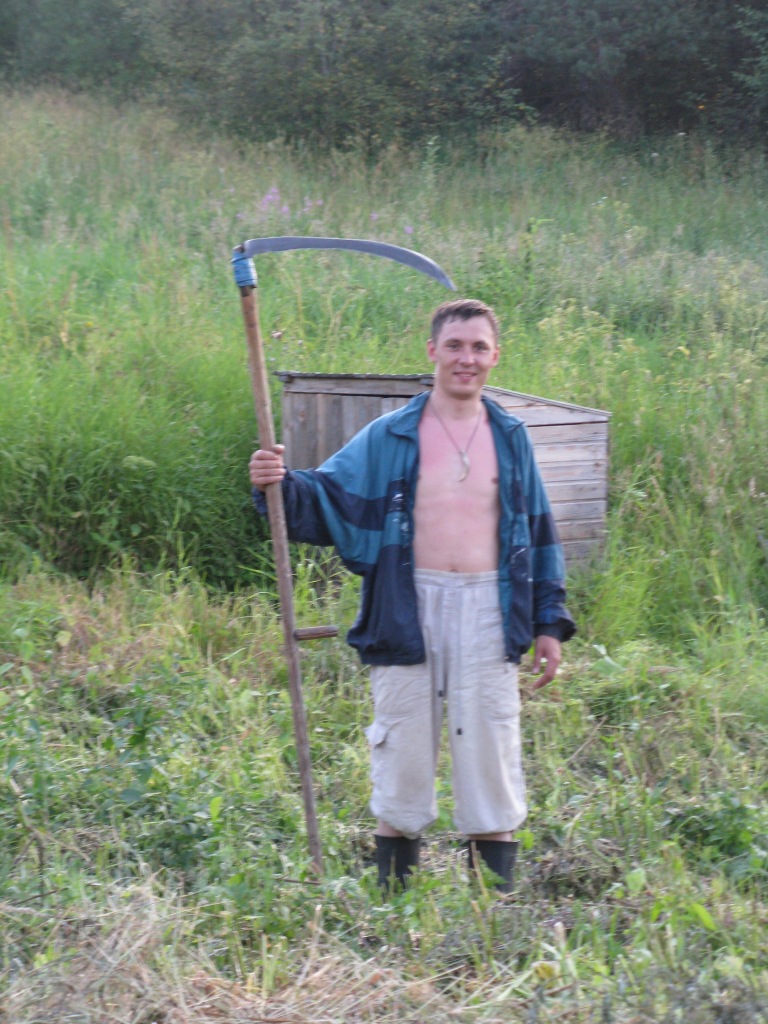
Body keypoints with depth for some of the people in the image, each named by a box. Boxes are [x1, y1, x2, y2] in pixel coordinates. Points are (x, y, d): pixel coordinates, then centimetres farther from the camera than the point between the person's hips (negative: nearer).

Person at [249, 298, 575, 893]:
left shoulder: (511, 439, 10)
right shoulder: (389, 438, 3)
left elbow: (540, 532, 15)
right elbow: (327, 496, -1)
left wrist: (549, 622, 11)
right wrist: (281, 485, -22)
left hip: (488, 616, 1)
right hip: (408, 614, -1)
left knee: (491, 757, 4)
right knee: (402, 760, 5)